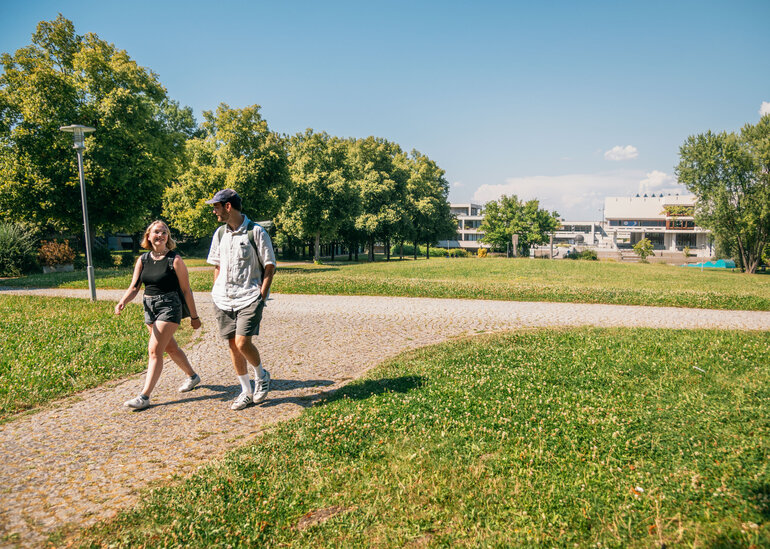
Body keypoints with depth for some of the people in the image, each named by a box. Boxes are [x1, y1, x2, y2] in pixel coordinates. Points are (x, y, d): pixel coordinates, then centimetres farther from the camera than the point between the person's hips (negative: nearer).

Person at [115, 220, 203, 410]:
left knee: (155, 350, -12)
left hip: (169, 307, -6)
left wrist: (194, 316, -4)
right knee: (170, 347, 18)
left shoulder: (174, 260, -8)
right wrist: (123, 302, -18)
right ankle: (192, 376, 39)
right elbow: (134, 287, 3)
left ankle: (144, 396, -8)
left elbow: (186, 290, -6)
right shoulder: (143, 260, 6)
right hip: (149, 308, 6)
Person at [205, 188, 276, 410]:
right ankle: (246, 391, 20)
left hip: (249, 298, -6)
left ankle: (261, 376, 14)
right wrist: (216, 293, 11)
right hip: (223, 299, 6)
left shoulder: (256, 232, -6)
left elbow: (269, 268, -4)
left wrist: (261, 296, -10)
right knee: (232, 345, 6)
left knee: (242, 342, -15)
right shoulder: (220, 233, 11)